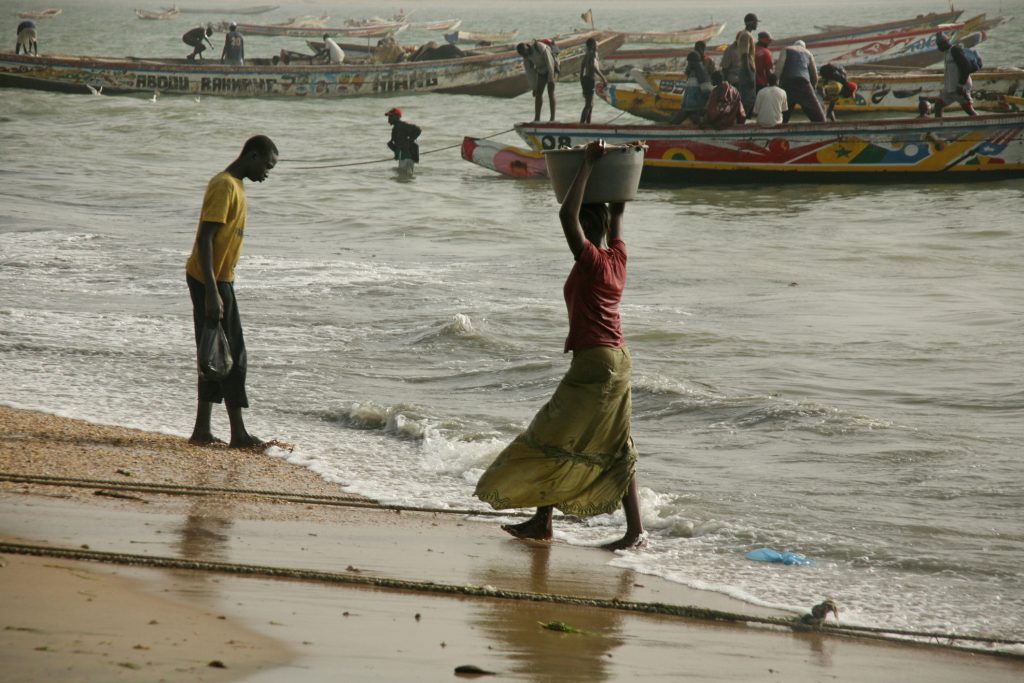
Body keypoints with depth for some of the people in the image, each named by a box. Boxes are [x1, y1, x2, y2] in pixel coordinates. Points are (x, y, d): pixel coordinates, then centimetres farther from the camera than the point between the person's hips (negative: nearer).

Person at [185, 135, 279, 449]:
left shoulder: (234, 185, 15)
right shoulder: (224, 186, -16)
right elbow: (205, 239, -22)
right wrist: (212, 292, -26)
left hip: (219, 280, 10)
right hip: (211, 281, -10)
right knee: (231, 354, -7)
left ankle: (203, 429, 12)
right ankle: (238, 433, -4)